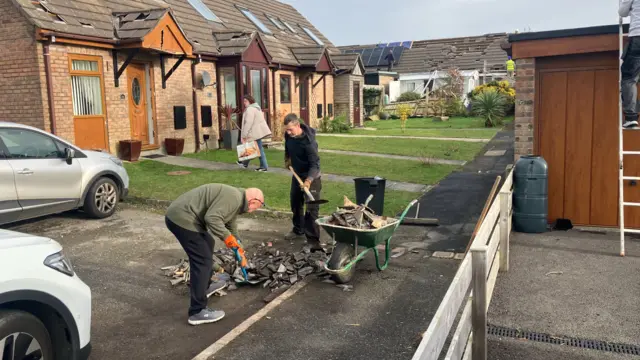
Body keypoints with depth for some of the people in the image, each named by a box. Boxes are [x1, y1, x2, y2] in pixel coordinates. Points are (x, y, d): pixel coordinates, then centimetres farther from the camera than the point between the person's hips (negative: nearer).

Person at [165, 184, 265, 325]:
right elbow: (212, 218, -26)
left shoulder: (235, 199, 19)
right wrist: (226, 237, -13)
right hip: (182, 218, -11)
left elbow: (231, 227, 33)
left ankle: (206, 286, 42)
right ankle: (197, 312, -2)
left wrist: (240, 252, 40)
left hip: (180, 215, 11)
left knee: (207, 245, 27)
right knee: (203, 261, -8)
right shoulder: (233, 197, -14)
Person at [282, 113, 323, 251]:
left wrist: (309, 180, -46)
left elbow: (315, 164, -34)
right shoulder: (289, 134, -9)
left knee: (312, 208, -11)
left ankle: (313, 239, -6)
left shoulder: (309, 141, -31)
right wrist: (287, 158, 9)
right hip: (297, 174, 8)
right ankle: (298, 230, 38)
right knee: (295, 203, 19)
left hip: (311, 177, -8)